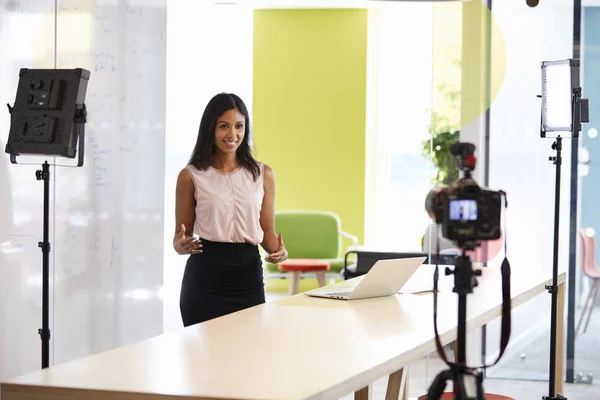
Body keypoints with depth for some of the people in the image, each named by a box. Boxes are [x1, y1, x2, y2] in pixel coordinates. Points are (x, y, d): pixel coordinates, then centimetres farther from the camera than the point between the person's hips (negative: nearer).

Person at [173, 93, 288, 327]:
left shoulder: (263, 174, 7)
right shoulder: (191, 176, 0)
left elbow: (267, 230, 11)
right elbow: (180, 236, 5)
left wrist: (278, 250, -9)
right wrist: (183, 245, -17)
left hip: (248, 275, 2)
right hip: (204, 277, -2)